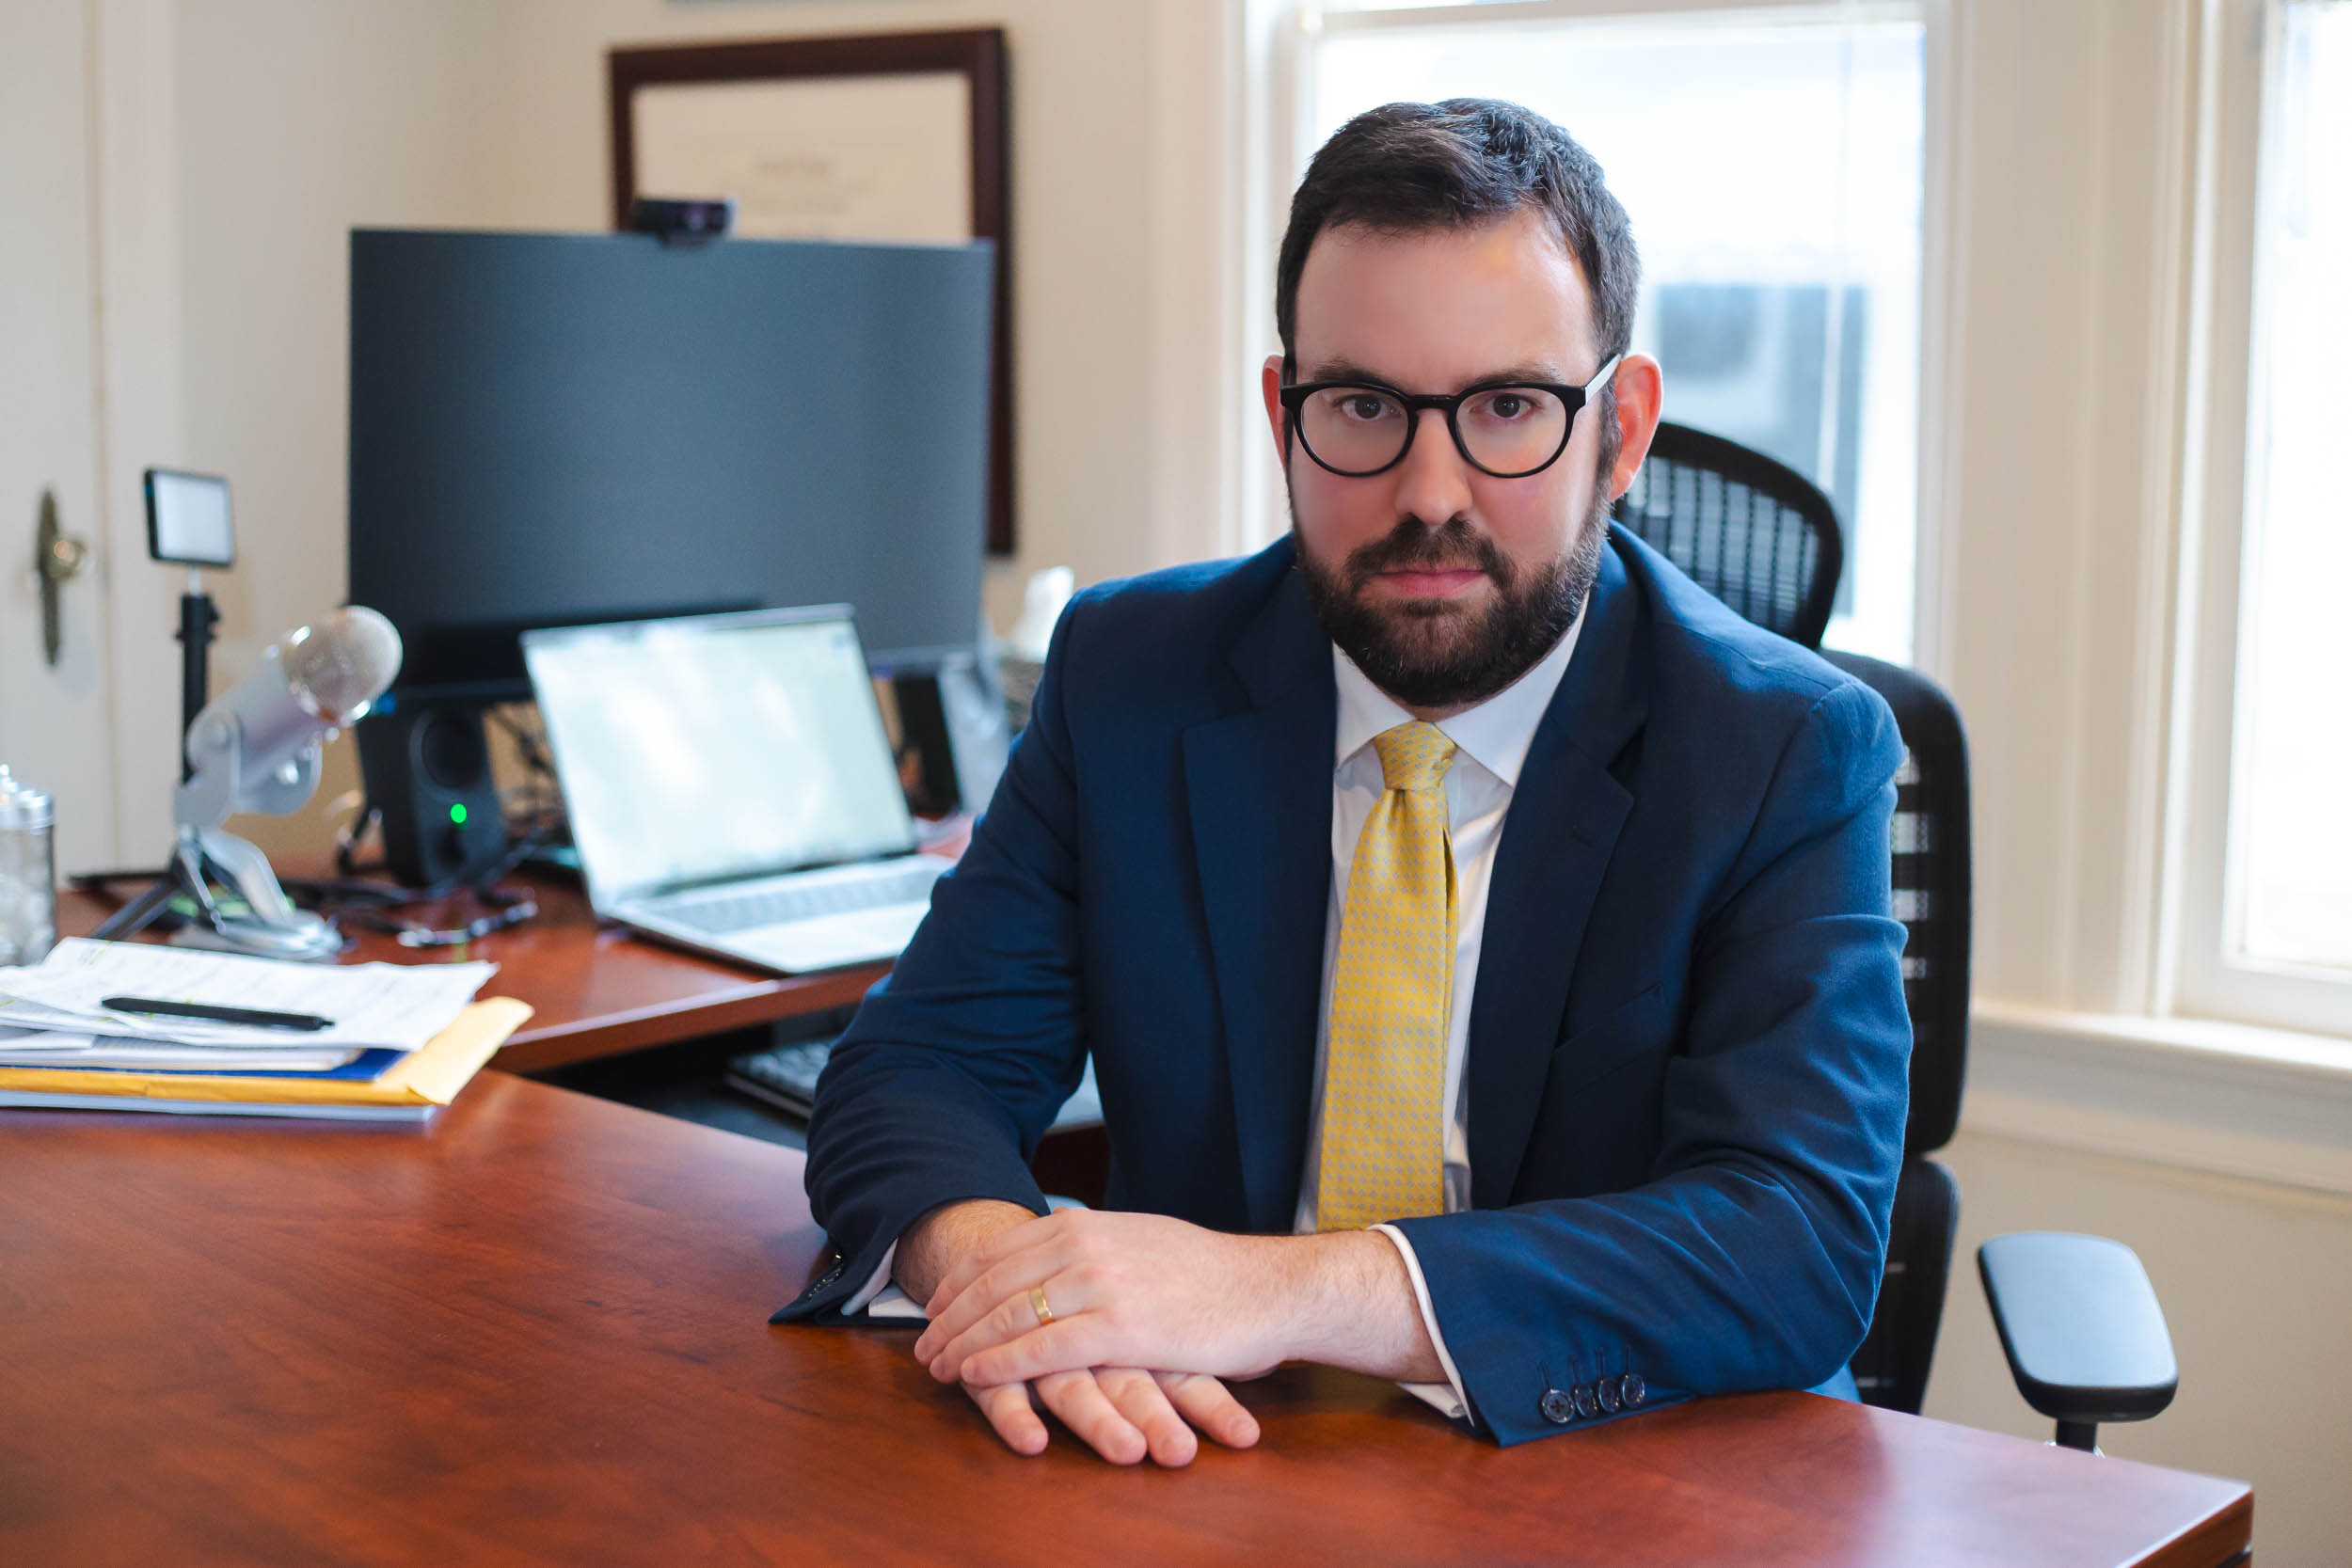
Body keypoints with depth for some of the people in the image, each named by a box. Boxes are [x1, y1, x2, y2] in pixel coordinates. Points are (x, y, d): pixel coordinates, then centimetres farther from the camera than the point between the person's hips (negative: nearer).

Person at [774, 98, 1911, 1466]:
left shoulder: (1793, 754, -8)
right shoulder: (1130, 677, 1)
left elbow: (1806, 1245, -20)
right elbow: (916, 1070, 0)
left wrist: (1286, 1291, -31)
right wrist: (996, 1257, -25)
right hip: (1213, 1468, 2)